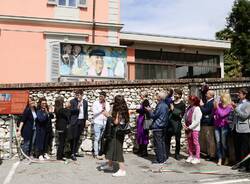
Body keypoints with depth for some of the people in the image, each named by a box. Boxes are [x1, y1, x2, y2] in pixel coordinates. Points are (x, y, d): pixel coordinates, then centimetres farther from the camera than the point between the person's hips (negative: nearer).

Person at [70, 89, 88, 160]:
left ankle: (75, 152, 20)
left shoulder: (85, 102, 9)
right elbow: (70, 111, -9)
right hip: (75, 121, -4)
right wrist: (77, 108, -22)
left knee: (78, 137, 10)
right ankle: (72, 153, -1)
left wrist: (86, 120, 8)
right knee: (74, 137, -5)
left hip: (82, 121, 4)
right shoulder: (72, 101, -4)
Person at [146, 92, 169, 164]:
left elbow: (154, 116, -14)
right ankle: (164, 157, 21)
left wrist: (150, 110, 4)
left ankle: (160, 159, 2)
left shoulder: (159, 106, -18)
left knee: (158, 144, -2)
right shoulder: (166, 105, 8)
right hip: (163, 126, 9)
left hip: (157, 127, -9)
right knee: (162, 142, 15)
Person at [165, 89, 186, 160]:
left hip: (177, 123, -4)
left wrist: (173, 109, -16)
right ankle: (166, 154, 12)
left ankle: (177, 154, 21)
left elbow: (181, 115, -12)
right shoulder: (171, 102, 9)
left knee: (177, 140, 8)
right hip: (169, 123, 4)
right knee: (167, 139, 3)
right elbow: (168, 111, 16)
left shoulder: (182, 104, -3)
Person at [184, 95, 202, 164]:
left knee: (195, 143, -1)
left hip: (194, 128, -7)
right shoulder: (189, 108, 7)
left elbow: (197, 121, -18)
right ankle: (190, 156, 25)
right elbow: (186, 116, 15)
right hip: (188, 128, 7)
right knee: (189, 142, 13)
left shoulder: (197, 109, -14)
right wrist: (185, 124, -1)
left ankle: (197, 158, 7)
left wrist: (189, 127, -17)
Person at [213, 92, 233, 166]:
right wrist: (214, 107, -4)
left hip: (224, 126, -4)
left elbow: (222, 114, -16)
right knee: (218, 142, 3)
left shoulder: (229, 107, -7)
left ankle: (226, 159, 15)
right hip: (217, 125, 5)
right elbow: (214, 114, 9)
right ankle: (220, 159, 9)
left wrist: (217, 107, -12)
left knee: (224, 143, 0)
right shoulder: (219, 104, 5)